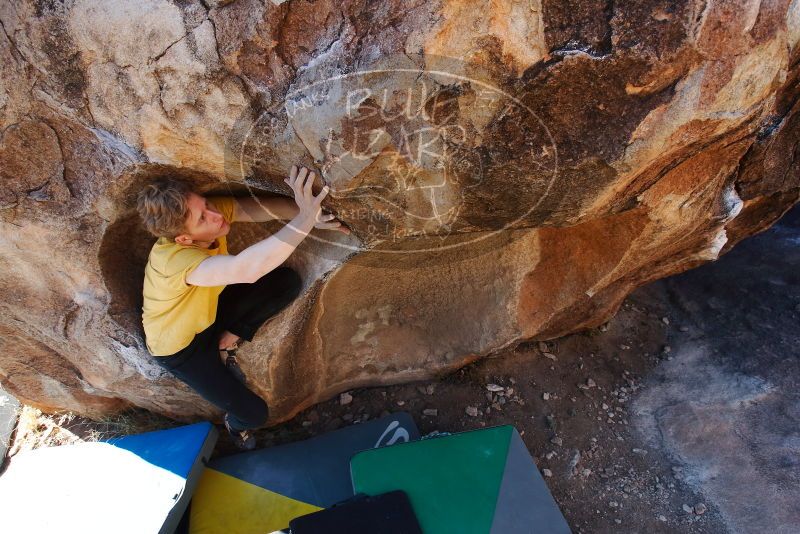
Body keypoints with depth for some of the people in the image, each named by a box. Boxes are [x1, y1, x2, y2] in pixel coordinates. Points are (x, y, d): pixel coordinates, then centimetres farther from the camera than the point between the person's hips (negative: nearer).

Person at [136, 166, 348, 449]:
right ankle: (236, 422, 27)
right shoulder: (175, 260, -43)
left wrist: (311, 213, -45)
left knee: (287, 281, -14)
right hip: (179, 345, -6)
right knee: (254, 413, -12)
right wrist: (305, 219, -63)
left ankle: (226, 341, 1)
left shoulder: (214, 209, -23)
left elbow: (265, 207, -26)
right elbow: (246, 269, -59)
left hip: (208, 311, 6)